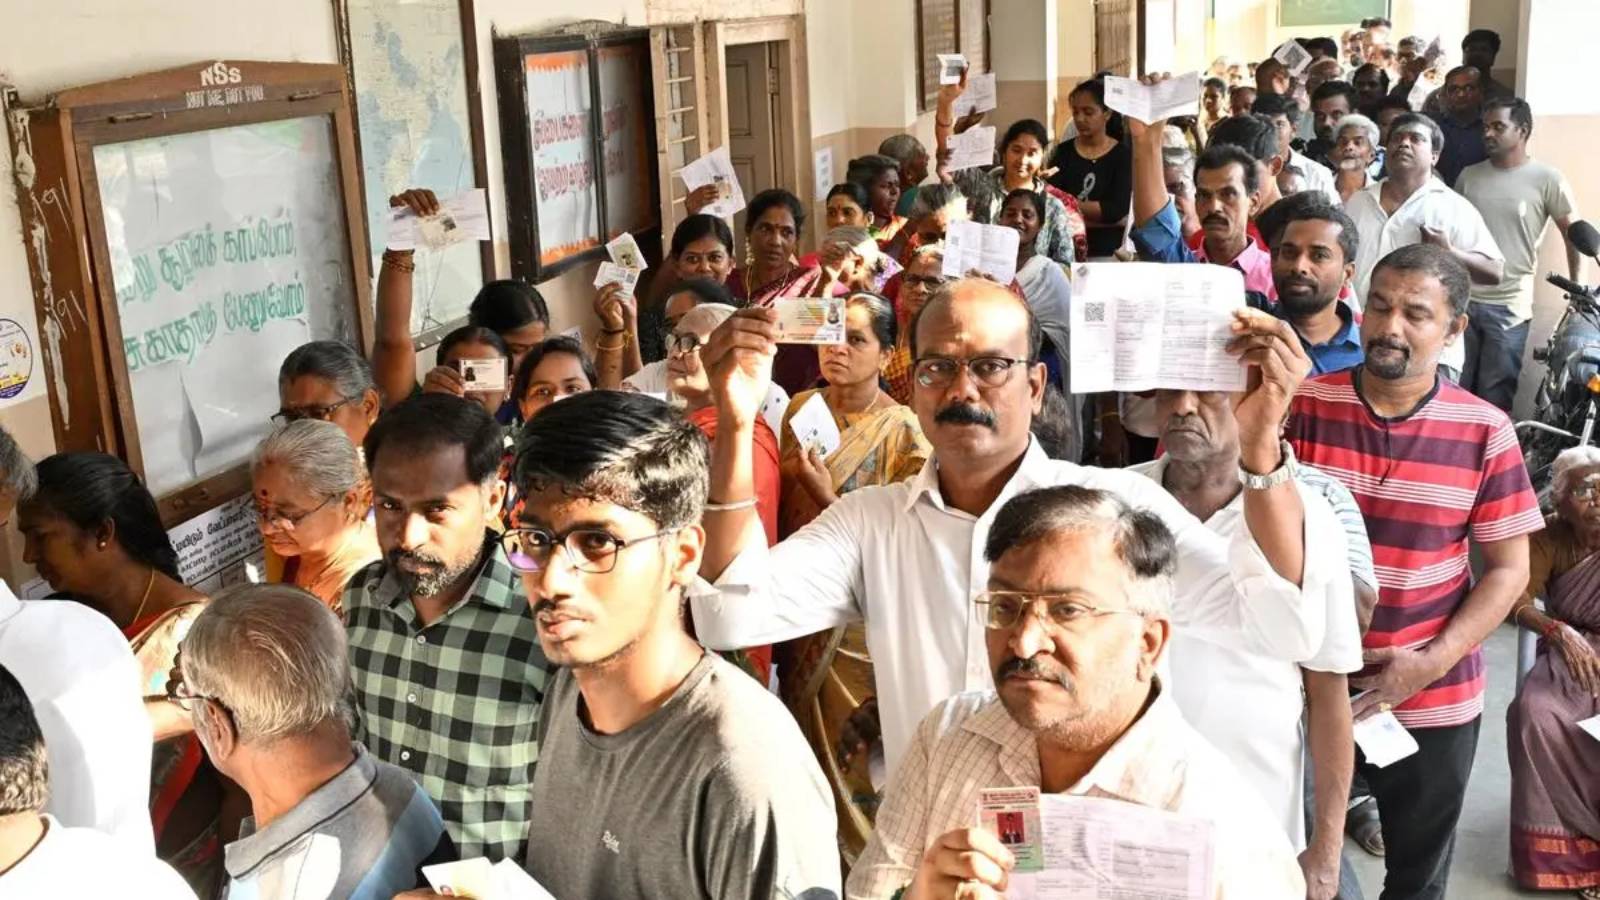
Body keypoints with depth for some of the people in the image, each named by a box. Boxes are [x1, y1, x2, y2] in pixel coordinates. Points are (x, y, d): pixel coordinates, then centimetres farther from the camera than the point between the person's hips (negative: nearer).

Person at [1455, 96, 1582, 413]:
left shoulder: (1547, 180, -5)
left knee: (1494, 401, 4)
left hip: (1509, 307, -3)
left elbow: (1575, 235, -1)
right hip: (1461, 299, 4)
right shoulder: (1468, 175, 7)